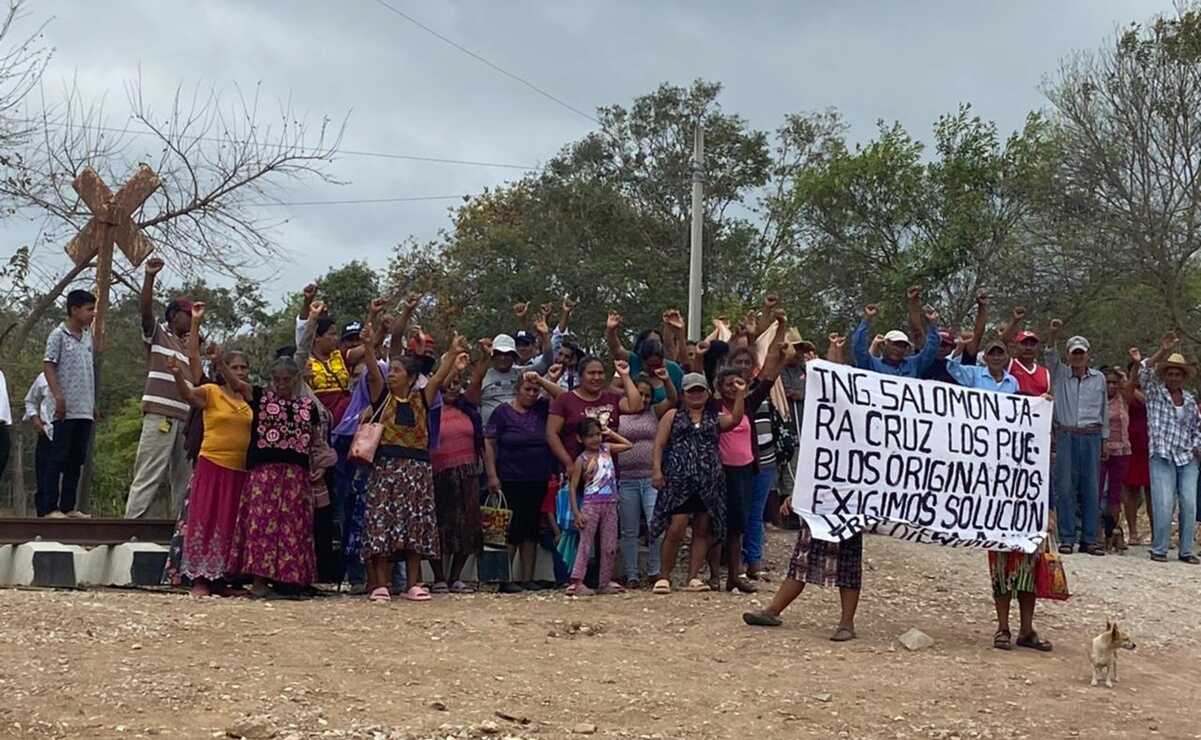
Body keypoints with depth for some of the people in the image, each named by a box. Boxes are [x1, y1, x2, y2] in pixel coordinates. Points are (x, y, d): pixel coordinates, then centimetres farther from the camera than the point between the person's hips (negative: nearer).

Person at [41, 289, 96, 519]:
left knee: (77, 458, 8)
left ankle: (68, 506, 13)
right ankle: (49, 507, -3)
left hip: (85, 409, 7)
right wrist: (58, 397, -19)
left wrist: (93, 402, 17)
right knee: (58, 458, -6)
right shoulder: (59, 335, -6)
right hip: (66, 409, -7)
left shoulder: (87, 336, 14)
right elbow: (48, 365, -10)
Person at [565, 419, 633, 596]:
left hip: (610, 504, 5)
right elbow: (573, 487, -5)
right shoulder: (581, 460, -4)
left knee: (610, 546, 5)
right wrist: (576, 512, -12)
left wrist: (610, 433, 16)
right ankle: (577, 583, -8)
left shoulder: (606, 448, 9)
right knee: (585, 544, -6)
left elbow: (628, 445, 23)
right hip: (591, 505, -5)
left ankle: (605, 583, 12)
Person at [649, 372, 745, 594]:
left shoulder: (715, 418, 15)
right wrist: (656, 470, -9)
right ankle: (664, 577, 2)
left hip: (709, 482, 3)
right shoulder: (673, 416, 9)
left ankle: (693, 578, 10)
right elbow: (659, 445, 3)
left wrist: (740, 394, -11)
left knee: (703, 531, 4)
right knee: (675, 530, -9)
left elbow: (735, 419, -4)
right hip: (679, 482, -3)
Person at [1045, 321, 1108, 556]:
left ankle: (1089, 539, 6)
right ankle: (1067, 538, 0)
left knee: (1091, 487, 1)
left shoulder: (1099, 378, 10)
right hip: (1066, 436, -1)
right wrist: (1053, 336, -31)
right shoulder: (1060, 374, 6)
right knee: (1065, 486, -3)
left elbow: (1104, 410, 15)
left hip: (1091, 437, 2)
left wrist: (1104, 440, 15)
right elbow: (1050, 357, -13)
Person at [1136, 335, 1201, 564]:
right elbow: (1144, 373, -12)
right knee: (1164, 504, -11)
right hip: (1162, 458, -4)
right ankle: (1159, 550, -2)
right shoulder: (1155, 393, 5)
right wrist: (1163, 351, -20)